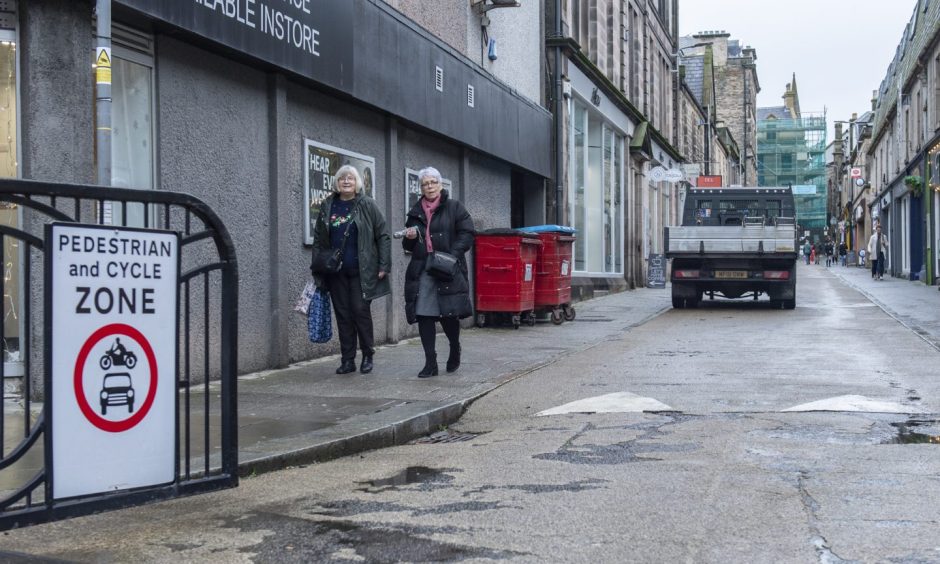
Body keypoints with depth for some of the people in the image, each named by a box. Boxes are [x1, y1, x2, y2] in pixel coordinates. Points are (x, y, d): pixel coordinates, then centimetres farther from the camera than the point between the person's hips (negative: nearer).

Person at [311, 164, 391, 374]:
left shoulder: (367, 205, 0)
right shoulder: (328, 206, 9)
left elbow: (383, 236, -2)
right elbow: (318, 239, 14)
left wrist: (384, 265, -9)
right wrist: (316, 267, 8)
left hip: (362, 271, -3)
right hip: (336, 272, 3)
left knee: (361, 310, -4)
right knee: (342, 314, 5)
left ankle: (368, 356, 10)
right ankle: (348, 359, 12)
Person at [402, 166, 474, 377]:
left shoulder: (454, 207, 5)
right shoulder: (415, 212, 18)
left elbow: (467, 234, -3)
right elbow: (408, 247, 26)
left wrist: (452, 255, -16)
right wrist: (410, 238, 1)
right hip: (421, 271, 4)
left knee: (448, 314, -1)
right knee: (424, 315, -2)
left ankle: (455, 350, 28)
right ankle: (430, 363, 3)